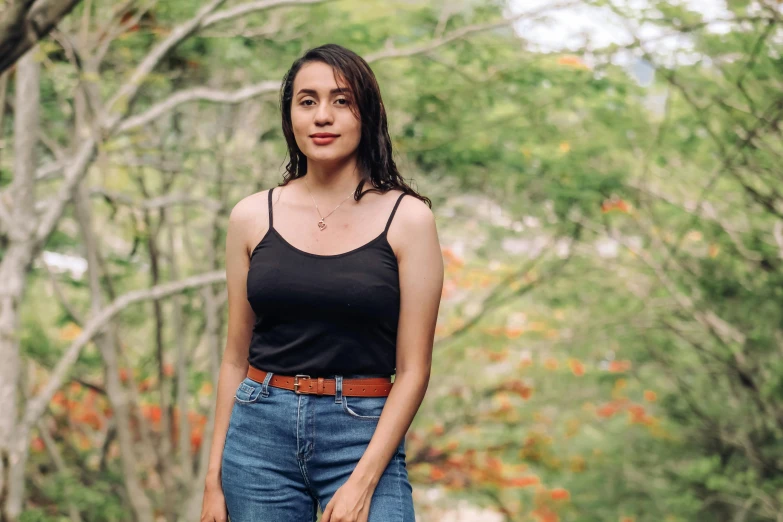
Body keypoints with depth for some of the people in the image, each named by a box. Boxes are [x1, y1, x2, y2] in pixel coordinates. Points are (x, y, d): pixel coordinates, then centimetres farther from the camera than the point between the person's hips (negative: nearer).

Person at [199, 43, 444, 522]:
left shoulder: (407, 218, -2)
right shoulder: (252, 217, 5)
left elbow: (413, 368, -4)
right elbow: (237, 358, 9)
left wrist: (363, 482, -12)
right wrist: (214, 479, 7)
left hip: (366, 435, -2)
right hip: (261, 433, 2)